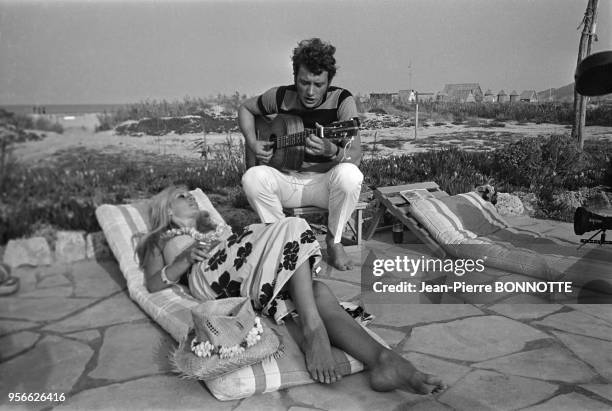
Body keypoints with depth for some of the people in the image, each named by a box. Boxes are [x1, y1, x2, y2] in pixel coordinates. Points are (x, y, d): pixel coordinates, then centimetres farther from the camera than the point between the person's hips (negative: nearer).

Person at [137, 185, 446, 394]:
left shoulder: (212, 229, 42)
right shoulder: (159, 241, 28)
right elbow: (154, 284, 9)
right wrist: (187, 257, -5)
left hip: (248, 277, 5)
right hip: (208, 275, -5)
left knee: (317, 292, -26)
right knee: (290, 229, -28)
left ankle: (381, 360, -45)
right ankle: (313, 329, -41)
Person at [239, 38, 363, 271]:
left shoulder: (342, 100, -12)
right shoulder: (281, 96, -4)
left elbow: (355, 155, -19)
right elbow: (245, 108, 15)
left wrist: (332, 151, -43)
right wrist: (252, 143, -3)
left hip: (325, 182, -2)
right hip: (287, 179, 2)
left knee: (349, 174, -37)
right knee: (253, 177, -30)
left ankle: (334, 241, -9)